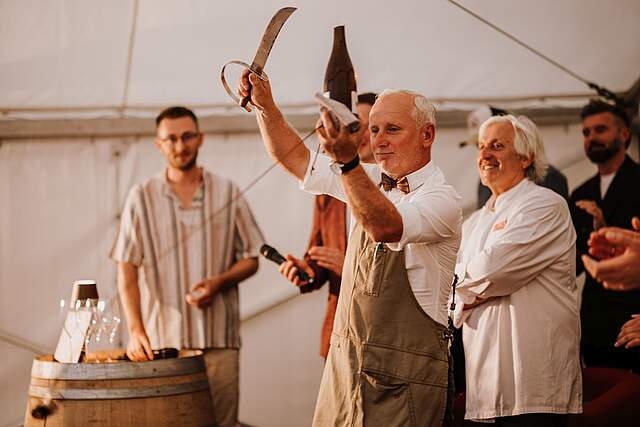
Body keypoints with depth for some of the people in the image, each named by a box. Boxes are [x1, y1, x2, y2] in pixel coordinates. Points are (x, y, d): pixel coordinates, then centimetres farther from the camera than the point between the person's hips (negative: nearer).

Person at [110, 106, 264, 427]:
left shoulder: (227, 194, 8)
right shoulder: (142, 197, 4)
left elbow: (250, 259, 11)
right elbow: (127, 268, 0)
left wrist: (218, 282, -10)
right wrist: (135, 329, -12)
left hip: (219, 339, 1)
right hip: (162, 339, -1)